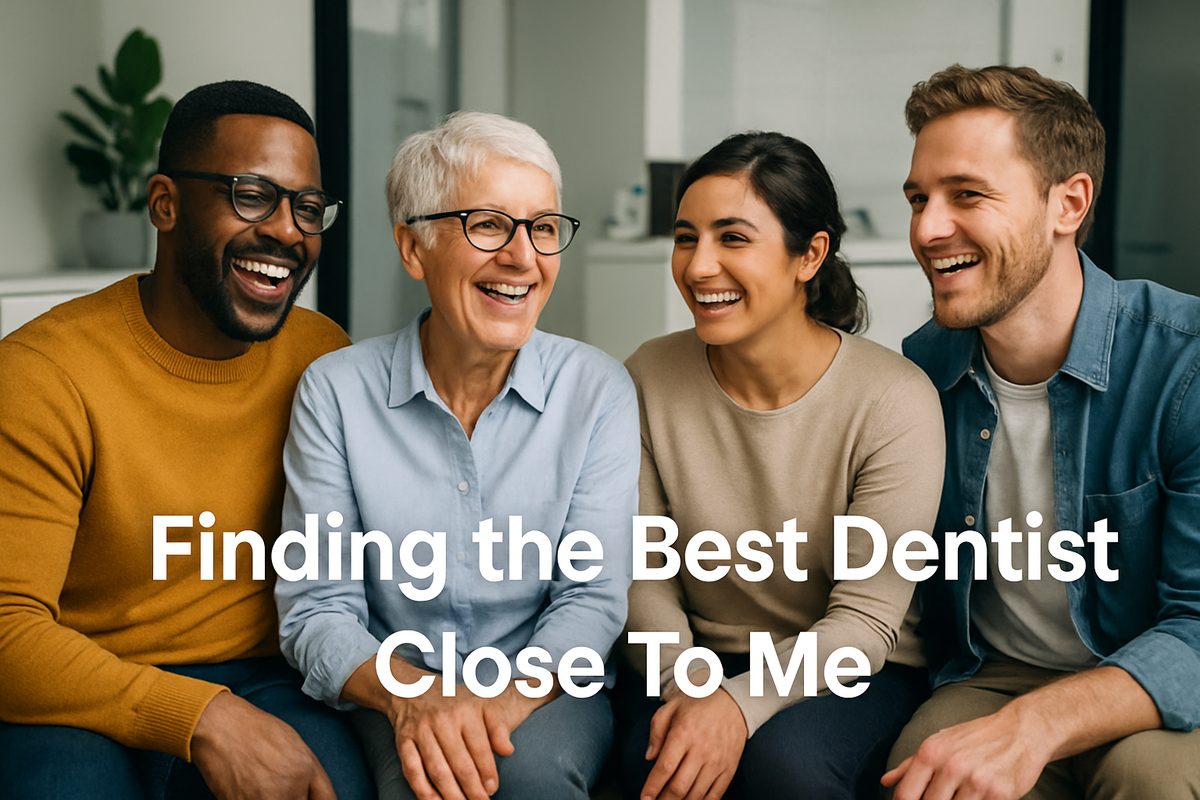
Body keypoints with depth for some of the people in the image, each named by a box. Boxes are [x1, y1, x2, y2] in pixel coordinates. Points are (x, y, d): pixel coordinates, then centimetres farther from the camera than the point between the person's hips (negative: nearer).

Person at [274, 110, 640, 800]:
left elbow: (594, 598, -6)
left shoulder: (598, 390, -3)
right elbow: (315, 612, -6)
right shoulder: (335, 392, -4)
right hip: (394, 689, 0)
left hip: (546, 686, 1)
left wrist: (503, 701, -25)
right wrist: (409, 694, -26)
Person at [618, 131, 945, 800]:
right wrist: (685, 682, -21)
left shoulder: (896, 401, -16)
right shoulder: (651, 379, -5)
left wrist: (741, 701, -30)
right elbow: (644, 573, -3)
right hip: (697, 658, 1)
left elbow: (864, 619, -15)